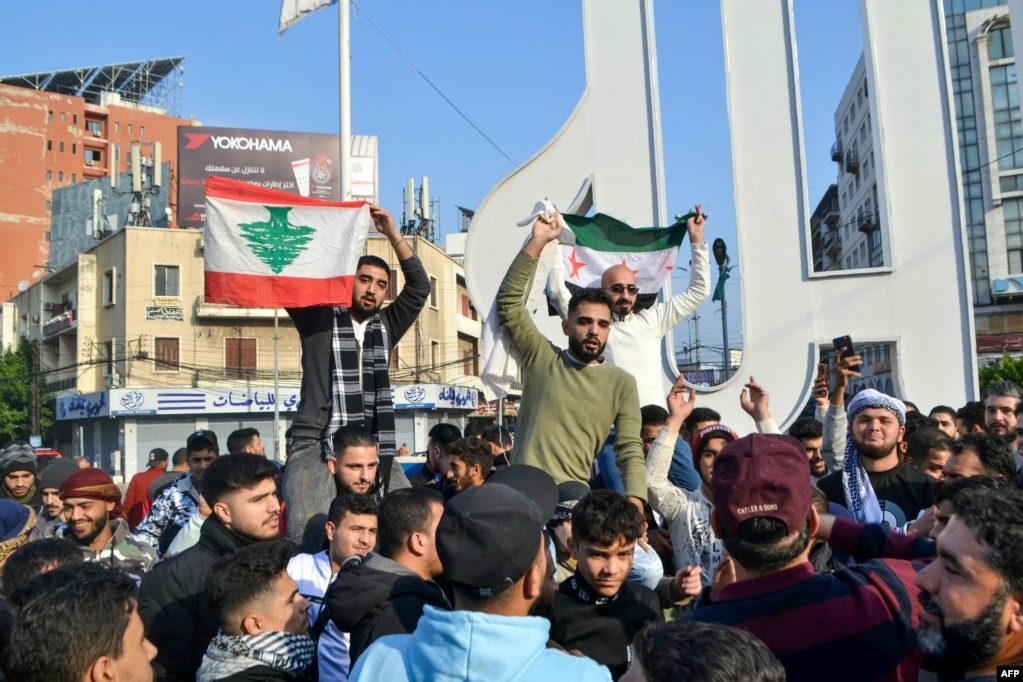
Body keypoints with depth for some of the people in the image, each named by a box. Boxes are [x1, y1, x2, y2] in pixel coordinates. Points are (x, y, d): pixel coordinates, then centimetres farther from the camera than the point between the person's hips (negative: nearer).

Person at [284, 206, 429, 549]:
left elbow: (420, 285, 10)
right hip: (317, 445, -3)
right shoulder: (318, 320, 8)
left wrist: (392, 233, 5)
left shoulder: (385, 326, 16)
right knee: (309, 537, -17)